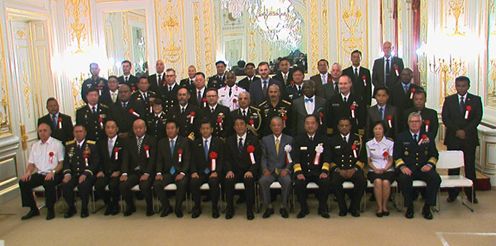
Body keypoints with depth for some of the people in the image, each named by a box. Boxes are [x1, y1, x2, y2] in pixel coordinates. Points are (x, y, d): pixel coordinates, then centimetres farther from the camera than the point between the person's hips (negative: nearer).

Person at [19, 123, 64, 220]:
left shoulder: (57, 144, -1)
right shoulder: (35, 145, 16)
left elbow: (61, 162, -6)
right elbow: (31, 163, 15)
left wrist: (53, 172, -22)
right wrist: (27, 172, -6)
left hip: (53, 174, -6)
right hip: (39, 173, 6)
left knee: (48, 183, -35)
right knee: (23, 182, -16)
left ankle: (50, 209, -14)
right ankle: (33, 209, -2)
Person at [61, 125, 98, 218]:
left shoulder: (92, 145, 1)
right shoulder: (69, 145, 14)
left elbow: (95, 162, -5)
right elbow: (66, 161, 12)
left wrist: (85, 174, -17)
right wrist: (67, 173, -7)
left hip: (87, 174, -4)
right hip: (73, 174, 4)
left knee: (83, 185, -33)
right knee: (65, 185, -25)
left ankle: (84, 208, -8)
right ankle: (71, 207, 0)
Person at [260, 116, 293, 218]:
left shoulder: (289, 139, 10)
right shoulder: (265, 140, 12)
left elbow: (292, 158, 5)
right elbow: (264, 157, 7)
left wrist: (286, 169, -12)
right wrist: (265, 169, -11)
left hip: (283, 170, -1)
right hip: (270, 170, 1)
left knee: (287, 181, -33)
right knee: (262, 181, -30)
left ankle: (283, 207, -12)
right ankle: (269, 207, -11)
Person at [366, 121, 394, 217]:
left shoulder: (390, 143, 7)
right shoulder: (369, 144, 10)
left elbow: (391, 160, 6)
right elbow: (369, 161, 10)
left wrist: (384, 169, -12)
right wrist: (375, 169, -9)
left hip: (388, 170, 0)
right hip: (374, 170, 0)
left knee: (386, 182, -32)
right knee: (378, 181, -33)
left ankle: (385, 206, -13)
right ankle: (379, 207, -22)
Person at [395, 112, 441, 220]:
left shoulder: (427, 137, 15)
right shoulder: (401, 137, 9)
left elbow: (434, 155, 13)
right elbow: (396, 156, 3)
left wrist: (429, 164, -8)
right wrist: (402, 166, -15)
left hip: (423, 168, 2)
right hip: (408, 169, -2)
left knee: (436, 178, -28)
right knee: (404, 178, -34)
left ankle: (427, 207, -11)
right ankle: (409, 207, -14)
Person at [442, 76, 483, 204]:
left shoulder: (476, 100, 7)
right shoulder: (449, 100, 8)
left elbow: (477, 118, -1)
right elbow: (445, 118, 1)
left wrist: (466, 131, -13)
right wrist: (456, 131, -11)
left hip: (470, 138, 0)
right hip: (453, 138, 0)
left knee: (470, 166, 1)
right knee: (453, 166, 2)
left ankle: (471, 194, 10)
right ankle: (452, 194, 9)